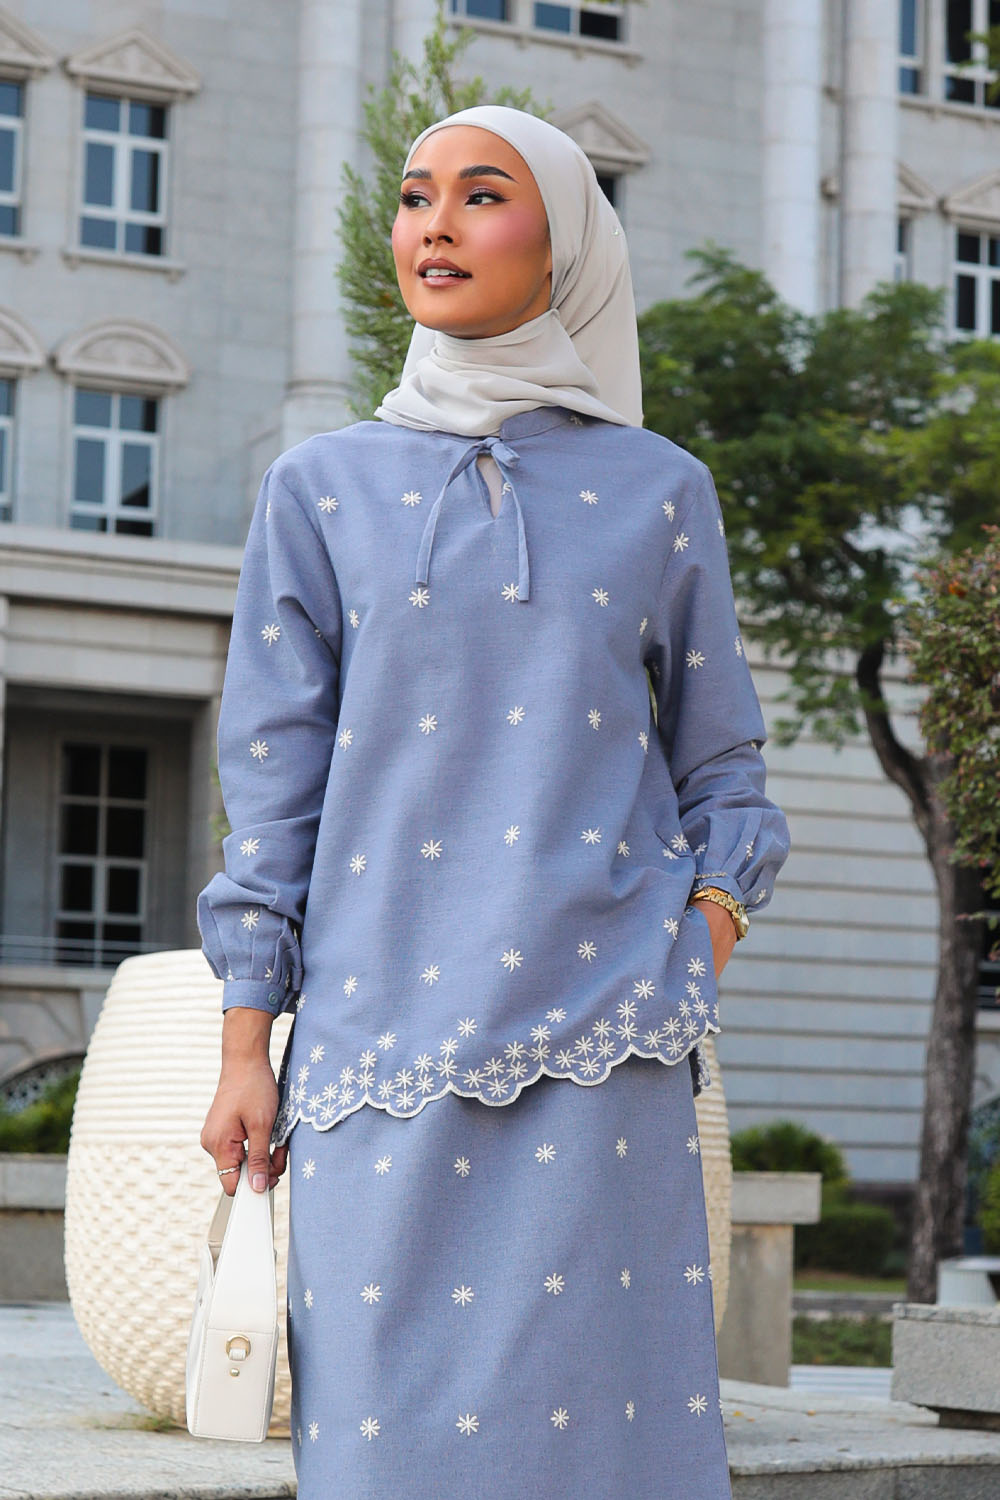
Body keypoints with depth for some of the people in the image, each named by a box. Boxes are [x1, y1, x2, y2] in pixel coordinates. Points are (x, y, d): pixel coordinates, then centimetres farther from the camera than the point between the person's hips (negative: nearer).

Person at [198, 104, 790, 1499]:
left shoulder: (660, 492, 12)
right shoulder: (323, 488, 11)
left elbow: (721, 767, 15)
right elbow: (274, 782, 9)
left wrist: (701, 960, -1)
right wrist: (244, 1046, 4)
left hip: (600, 1041, 0)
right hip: (381, 1025, 0)